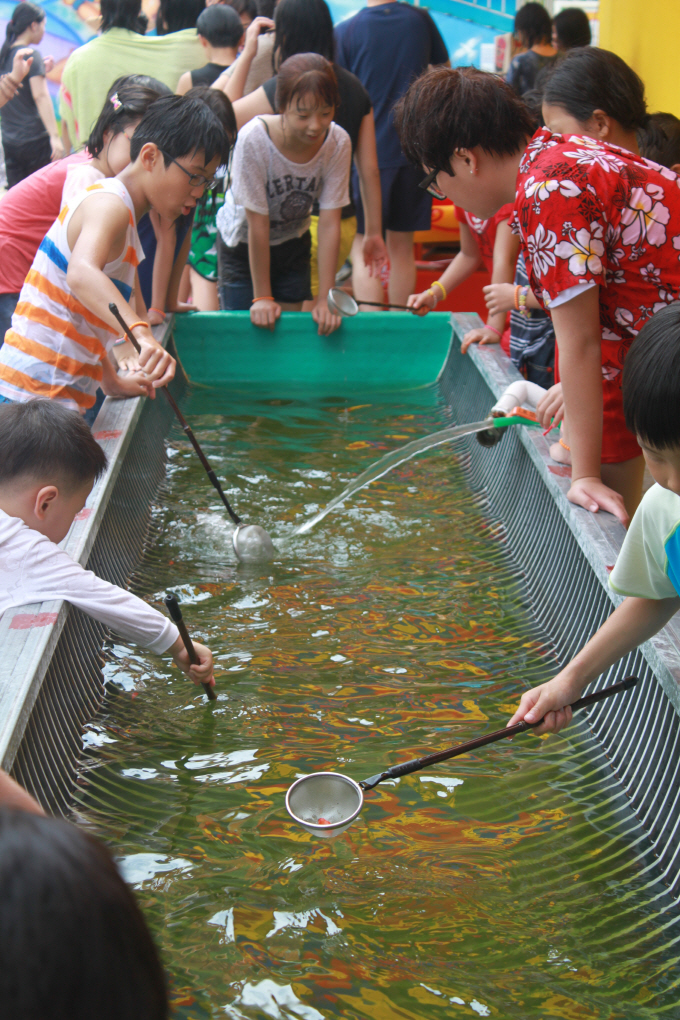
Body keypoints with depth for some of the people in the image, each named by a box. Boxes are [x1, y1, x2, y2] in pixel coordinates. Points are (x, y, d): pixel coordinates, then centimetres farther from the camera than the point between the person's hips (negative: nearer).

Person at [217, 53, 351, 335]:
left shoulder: (338, 143, -23)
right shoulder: (254, 139, -32)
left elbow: (330, 223, -20)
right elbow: (258, 224, -27)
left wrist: (325, 298, -21)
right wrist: (262, 297, -22)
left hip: (293, 244, 3)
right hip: (243, 246, -3)